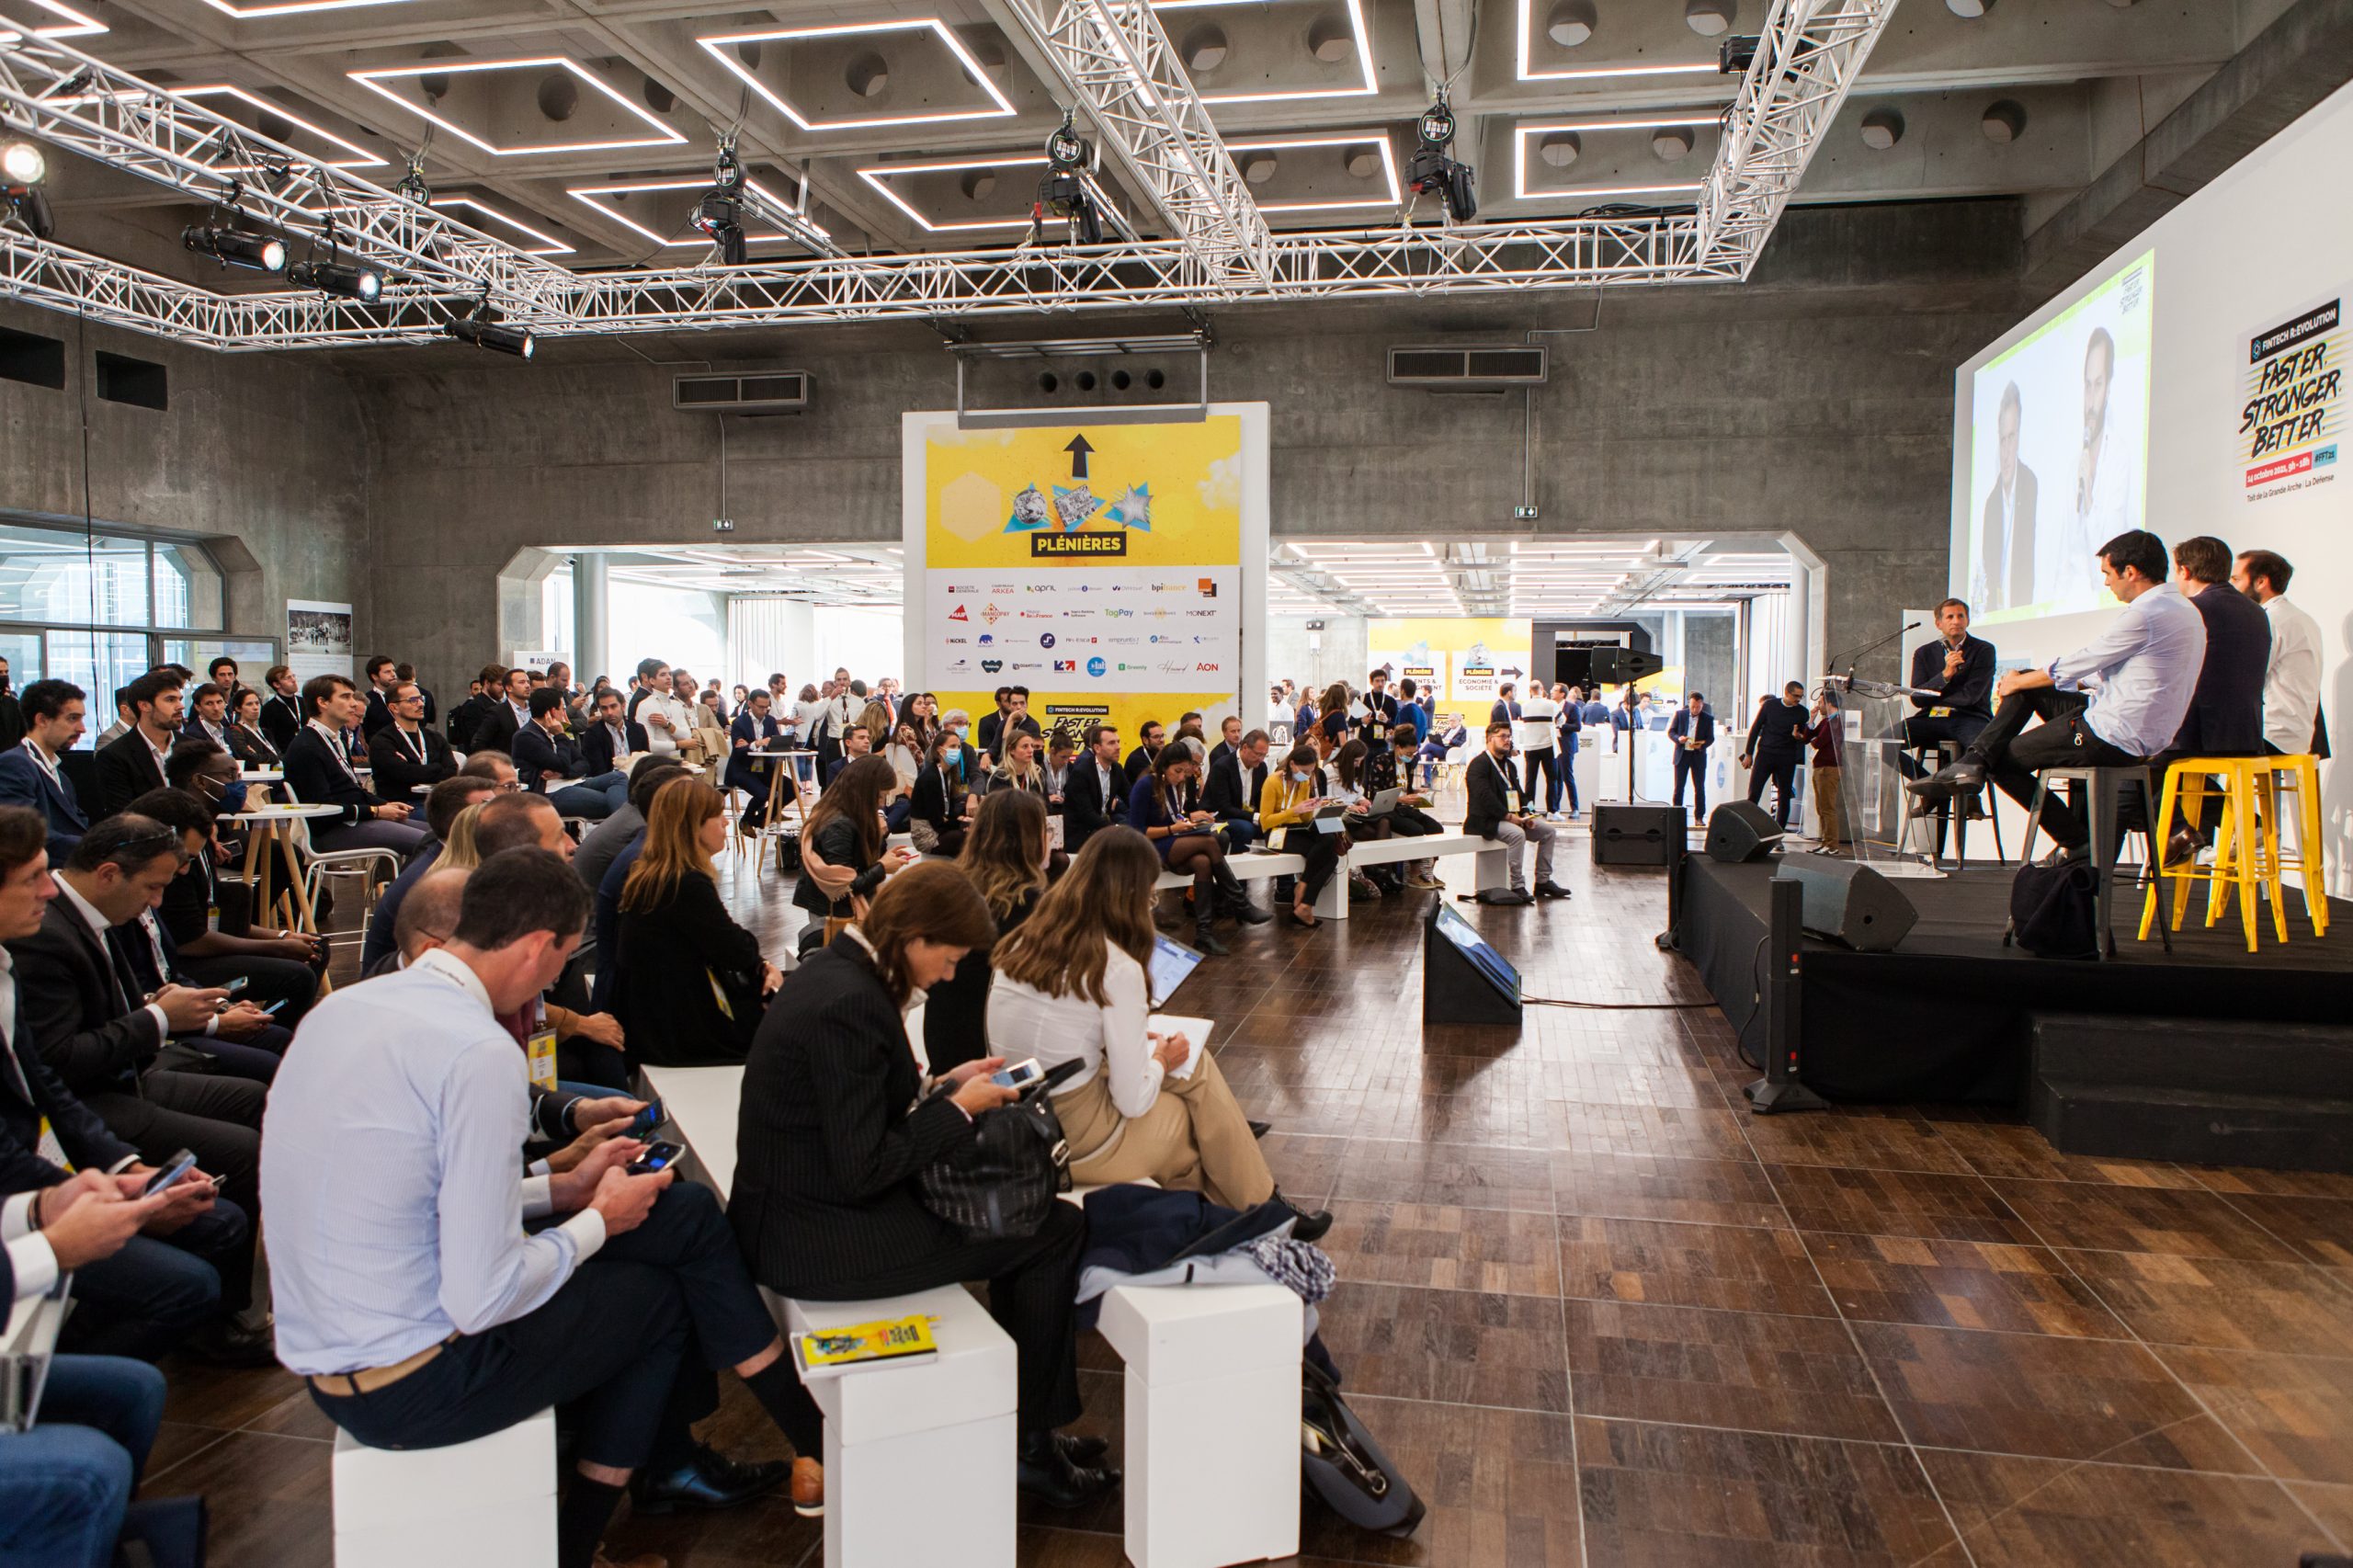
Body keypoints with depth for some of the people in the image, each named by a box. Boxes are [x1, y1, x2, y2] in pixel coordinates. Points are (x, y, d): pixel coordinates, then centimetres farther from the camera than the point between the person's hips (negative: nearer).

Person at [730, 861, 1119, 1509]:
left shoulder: (833, 971, 6)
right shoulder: (850, 1003, -24)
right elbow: (863, 1169, -24)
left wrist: (946, 1085, 7)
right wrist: (958, 1107, -12)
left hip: (800, 1209, 10)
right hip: (819, 1239, -10)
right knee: (1057, 1230, -3)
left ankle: (1031, 1424, 23)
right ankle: (1032, 1446, 12)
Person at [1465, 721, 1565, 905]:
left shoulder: (1508, 764, 18)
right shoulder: (1479, 764, -12)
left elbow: (1519, 793, 19)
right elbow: (1484, 797, -23)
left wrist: (1525, 813, -1)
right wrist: (1508, 815, -23)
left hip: (1509, 817, 9)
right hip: (1485, 821, -9)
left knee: (1547, 830, 0)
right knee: (1517, 834, -35)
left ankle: (1543, 881, 4)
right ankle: (1517, 887, -29)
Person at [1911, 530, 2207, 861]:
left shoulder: (2144, 615, -21)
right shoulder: (2184, 609, 13)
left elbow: (2078, 663, -12)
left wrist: (2016, 683, 6)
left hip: (2115, 738, -10)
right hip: (2143, 737, 10)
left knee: (2003, 758, 2)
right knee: (2028, 686, 13)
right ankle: (1971, 764, 0)